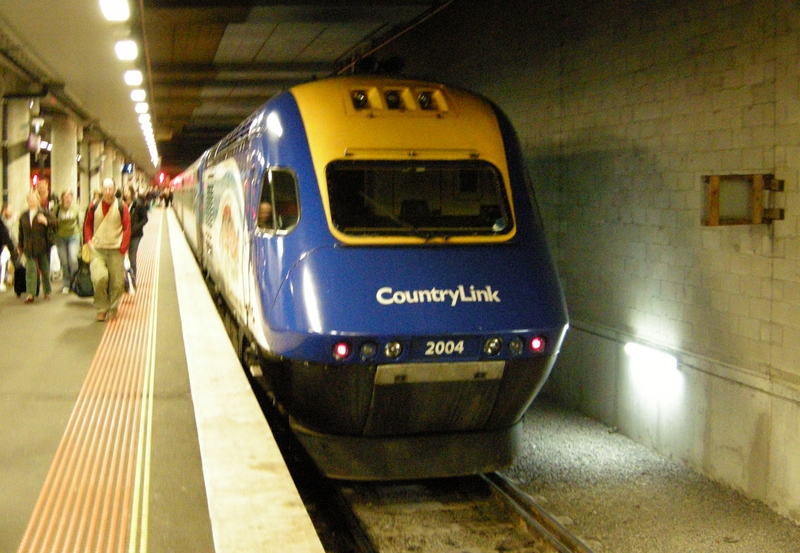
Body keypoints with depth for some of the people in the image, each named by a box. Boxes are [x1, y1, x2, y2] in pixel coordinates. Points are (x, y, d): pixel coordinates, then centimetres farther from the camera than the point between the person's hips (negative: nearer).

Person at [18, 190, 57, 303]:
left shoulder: (45, 213, 0)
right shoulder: (23, 216, 11)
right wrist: (21, 246, 16)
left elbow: (54, 222, -12)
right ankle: (30, 294, -8)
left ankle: (47, 292, 21)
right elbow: (21, 232, 16)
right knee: (30, 270, -7)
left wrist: (46, 221, -32)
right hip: (29, 248, 2)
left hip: (42, 246, -2)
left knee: (45, 270, 7)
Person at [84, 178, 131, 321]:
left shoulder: (122, 207, 0)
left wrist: (123, 248, -6)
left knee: (116, 282, 3)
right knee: (99, 278, -17)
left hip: (116, 250, 0)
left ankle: (113, 309, 21)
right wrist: (89, 241, 4)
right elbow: (87, 225, 17)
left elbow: (127, 228, 1)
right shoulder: (94, 207, 5)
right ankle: (102, 308, 0)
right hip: (97, 249, 0)